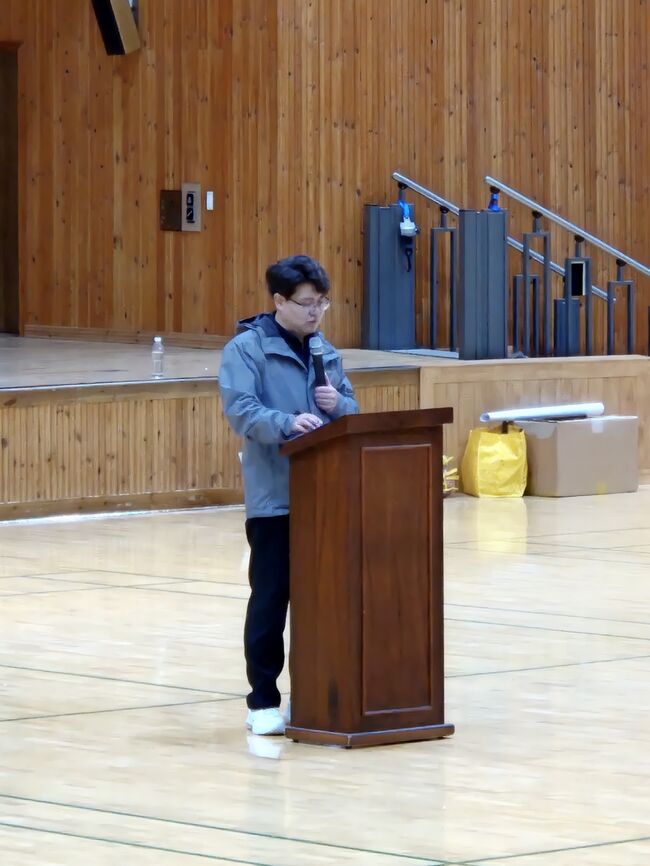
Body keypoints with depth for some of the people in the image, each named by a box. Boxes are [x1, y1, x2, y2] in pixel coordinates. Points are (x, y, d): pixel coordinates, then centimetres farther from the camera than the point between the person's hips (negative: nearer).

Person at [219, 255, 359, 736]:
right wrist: (287, 423, -33)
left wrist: (338, 404, -5)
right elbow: (241, 410, -17)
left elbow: (353, 410, 18)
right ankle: (263, 701, 3)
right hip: (274, 496, -6)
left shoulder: (326, 352, 14)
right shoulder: (247, 349, -5)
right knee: (271, 598, -3)